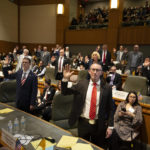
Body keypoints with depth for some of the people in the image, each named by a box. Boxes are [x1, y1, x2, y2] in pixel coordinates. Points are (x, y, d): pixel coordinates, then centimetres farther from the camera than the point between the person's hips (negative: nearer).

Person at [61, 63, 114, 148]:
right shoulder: (81, 84, -2)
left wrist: (110, 126, -4)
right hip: (83, 123, 1)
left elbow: (110, 108, -2)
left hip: (99, 125, -1)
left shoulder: (107, 88, -5)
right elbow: (65, 92, 0)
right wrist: (65, 79, -15)